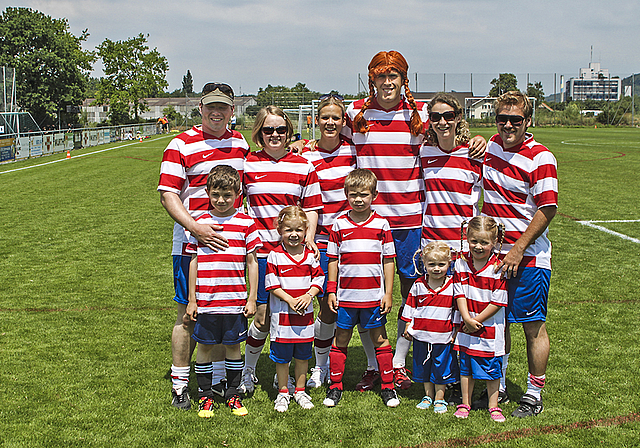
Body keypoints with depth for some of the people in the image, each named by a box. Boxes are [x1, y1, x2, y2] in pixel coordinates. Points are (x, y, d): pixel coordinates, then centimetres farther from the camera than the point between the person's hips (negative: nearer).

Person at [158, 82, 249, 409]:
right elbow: (168, 195, -13)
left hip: (231, 241, 5)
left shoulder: (240, 143, 11)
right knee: (189, 313, 0)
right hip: (192, 243, -5)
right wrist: (196, 228, -26)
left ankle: (219, 379, 25)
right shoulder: (181, 146, -6)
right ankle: (179, 385, 12)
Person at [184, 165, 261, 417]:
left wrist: (252, 299, 1)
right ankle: (205, 396, 21)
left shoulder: (246, 223, 0)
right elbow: (193, 262, 6)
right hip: (205, 300, 1)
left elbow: (252, 263, 3)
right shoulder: (199, 223, 2)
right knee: (205, 346, 7)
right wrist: (192, 300, 5)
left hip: (235, 301, 0)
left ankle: (232, 395, 23)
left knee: (233, 346, 9)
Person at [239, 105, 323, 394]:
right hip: (261, 249, -1)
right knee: (263, 316, -1)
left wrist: (308, 236, -5)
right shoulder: (247, 164, 4)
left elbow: (311, 207, 9)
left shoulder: (303, 167, 6)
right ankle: (248, 372, 20)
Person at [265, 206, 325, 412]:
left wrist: (308, 296, -12)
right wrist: (290, 300, -17)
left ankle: (300, 391, 26)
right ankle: (283, 392, 20)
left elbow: (319, 279, 5)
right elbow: (272, 284, -8)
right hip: (282, 314, -3)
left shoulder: (310, 255, 3)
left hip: (305, 313, 3)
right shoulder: (275, 256, -6)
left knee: (303, 354, 12)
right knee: (282, 356, 5)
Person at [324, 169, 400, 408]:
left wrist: (388, 293, -1)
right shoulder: (339, 225, 2)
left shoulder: (381, 224, 0)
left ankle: (388, 387, 17)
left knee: (380, 339, 8)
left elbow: (388, 261, 3)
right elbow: (333, 260, 7)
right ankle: (335, 387, 19)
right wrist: (331, 291, 3)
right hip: (345, 296, 1)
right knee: (340, 339, 9)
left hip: (374, 296, -1)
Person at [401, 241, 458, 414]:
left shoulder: (453, 286, -4)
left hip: (443, 337, -2)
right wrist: (408, 326, 5)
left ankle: (439, 399, 21)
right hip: (421, 335, 2)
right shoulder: (418, 285, -2)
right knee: (424, 368, 13)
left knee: (441, 368, 7)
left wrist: (455, 331, 2)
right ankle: (428, 397, 29)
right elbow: (410, 307, 8)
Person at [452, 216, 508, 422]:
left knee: (491, 367, 5)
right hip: (466, 326, 3)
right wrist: (467, 318, -12)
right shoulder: (461, 263, -1)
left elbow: (498, 302, -12)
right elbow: (459, 294, -1)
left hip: (489, 328, -3)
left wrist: (477, 320, -12)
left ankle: (493, 406, 19)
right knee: (465, 366, 12)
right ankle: (465, 404, 25)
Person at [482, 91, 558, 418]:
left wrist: (518, 249, -17)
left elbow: (547, 210, -15)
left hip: (527, 258, -6)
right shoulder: (491, 146, 8)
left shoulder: (540, 158, -13)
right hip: (493, 253, 6)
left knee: (533, 327, 3)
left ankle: (534, 395, 15)